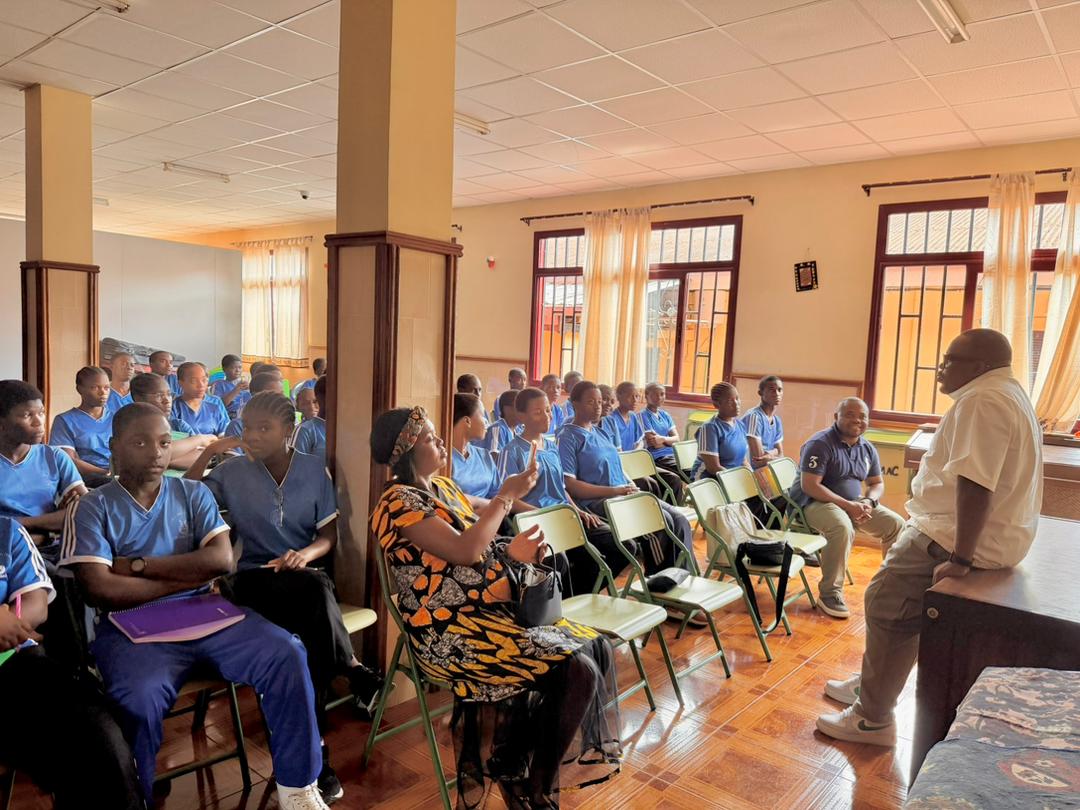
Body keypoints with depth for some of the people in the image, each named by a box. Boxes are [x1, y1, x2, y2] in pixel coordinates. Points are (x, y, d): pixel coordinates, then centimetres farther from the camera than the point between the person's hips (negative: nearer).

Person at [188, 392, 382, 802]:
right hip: (252, 578, -1)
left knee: (308, 636, -34)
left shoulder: (314, 469, 3)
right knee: (314, 590, -36)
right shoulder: (232, 472, 3)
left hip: (306, 575, 1)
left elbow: (329, 535, 4)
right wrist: (208, 453, -9)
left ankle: (314, 751, -22)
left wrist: (306, 554, -18)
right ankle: (350, 668, -20)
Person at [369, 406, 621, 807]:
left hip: (492, 609, 9)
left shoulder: (443, 485, 13)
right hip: (452, 631, -9)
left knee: (597, 646, 0)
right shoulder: (399, 504, -15)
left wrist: (513, 552, -1)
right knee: (577, 671, -19)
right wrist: (506, 496, -17)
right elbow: (465, 551, -25)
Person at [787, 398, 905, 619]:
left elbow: (877, 484, 16)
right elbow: (809, 485, -22)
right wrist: (848, 505, -26)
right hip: (816, 502, -8)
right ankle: (830, 593, -23)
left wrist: (868, 502, -8)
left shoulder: (868, 449, 7)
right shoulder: (820, 444, -16)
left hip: (854, 503, 8)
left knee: (896, 524, -4)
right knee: (843, 527, -36)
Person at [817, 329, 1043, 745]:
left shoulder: (982, 401, -20)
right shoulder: (1008, 393, 17)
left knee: (889, 606, -9)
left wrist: (960, 558, -29)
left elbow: (976, 485, -29)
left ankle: (873, 719, 1)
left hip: (971, 536, -12)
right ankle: (873, 684, 32)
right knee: (893, 598, 20)